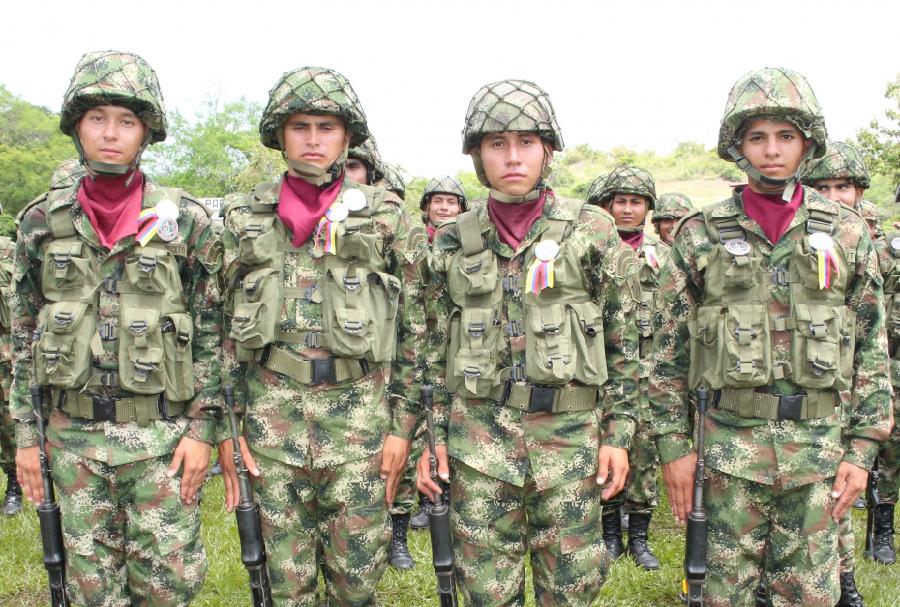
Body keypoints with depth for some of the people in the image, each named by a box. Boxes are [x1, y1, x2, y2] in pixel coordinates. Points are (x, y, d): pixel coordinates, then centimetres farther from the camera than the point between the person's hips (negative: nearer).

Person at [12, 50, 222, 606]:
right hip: (74, 433, 3)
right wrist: (26, 433, 5)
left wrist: (203, 428, -7)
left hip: (160, 430, -2)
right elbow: (25, 335, 8)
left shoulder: (186, 220, -4)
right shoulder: (43, 221, 4)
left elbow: (211, 334, -2)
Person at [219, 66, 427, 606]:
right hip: (271, 407, 2)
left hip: (359, 405, -1)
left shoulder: (387, 218, 4)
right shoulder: (245, 218, 9)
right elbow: (225, 328, 10)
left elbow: (415, 331, 3)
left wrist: (402, 425, -1)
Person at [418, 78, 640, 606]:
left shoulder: (592, 232, 0)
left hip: (569, 434, -1)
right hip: (478, 437, 2)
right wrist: (432, 436, 5)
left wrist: (618, 435, -2)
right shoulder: (454, 241, 6)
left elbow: (625, 342, 2)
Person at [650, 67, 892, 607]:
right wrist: (673, 444, -2)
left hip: (820, 443, 1)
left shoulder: (847, 233, 4)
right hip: (731, 441, -1)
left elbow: (873, 349, 6)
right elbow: (668, 350, 2)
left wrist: (862, 449, 0)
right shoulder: (702, 235, 0)